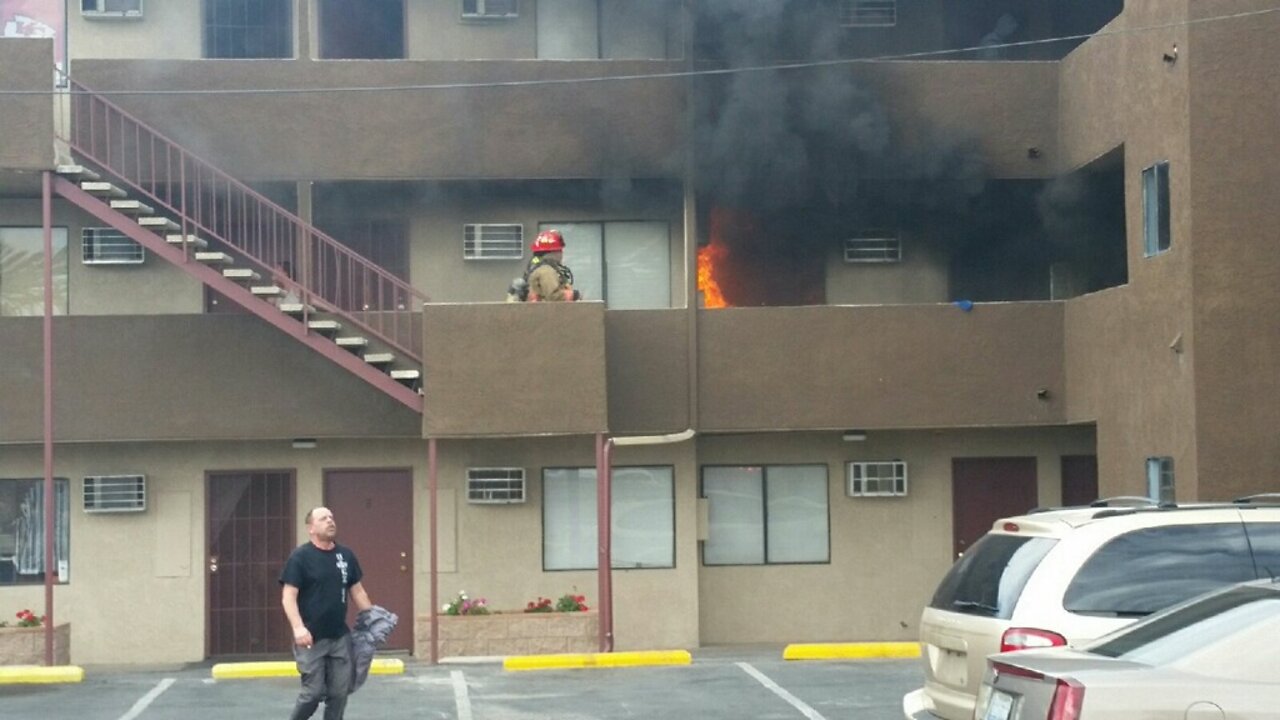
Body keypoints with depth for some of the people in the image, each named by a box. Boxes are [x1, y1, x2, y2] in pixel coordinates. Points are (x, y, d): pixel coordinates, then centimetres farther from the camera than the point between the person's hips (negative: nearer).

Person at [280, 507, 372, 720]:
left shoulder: (346, 555, 9)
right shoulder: (300, 556, -8)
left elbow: (357, 591, 17)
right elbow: (288, 596, -13)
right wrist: (298, 627, -25)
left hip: (340, 637, 5)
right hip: (312, 638, -5)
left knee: (339, 692, 5)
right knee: (314, 692, -6)